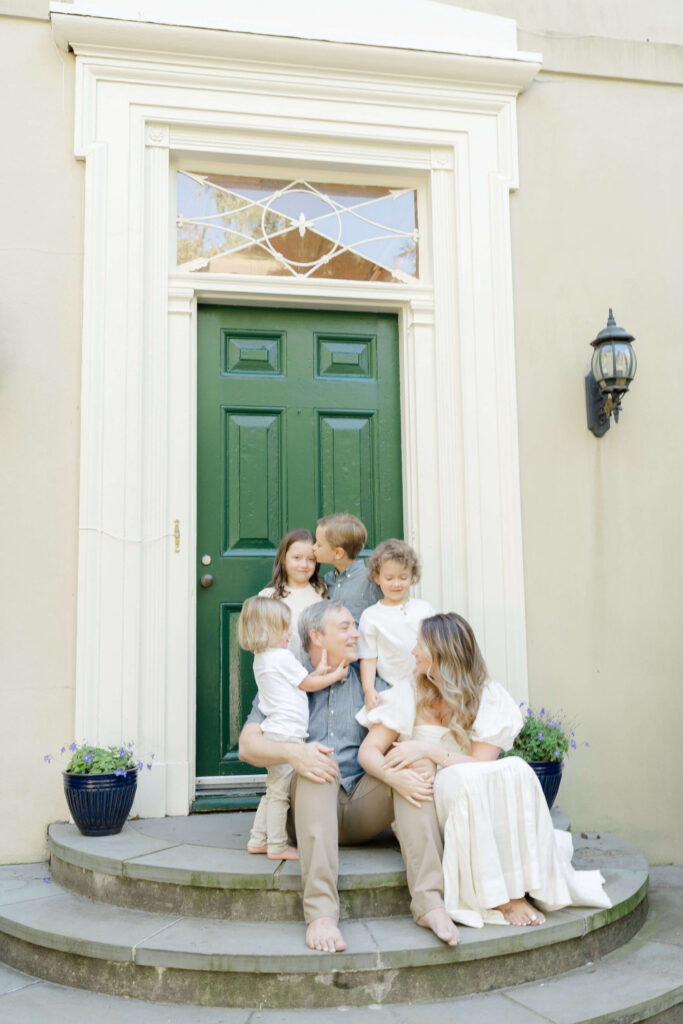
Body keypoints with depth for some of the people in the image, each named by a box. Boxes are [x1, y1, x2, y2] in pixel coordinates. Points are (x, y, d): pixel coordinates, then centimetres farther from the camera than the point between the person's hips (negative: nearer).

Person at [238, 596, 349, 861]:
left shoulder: (261, 659, 16)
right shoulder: (282, 657, -13)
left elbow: (299, 681, 16)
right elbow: (308, 684, -3)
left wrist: (317, 672, 5)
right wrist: (336, 675, 8)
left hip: (274, 732, 10)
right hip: (285, 734, -10)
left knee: (273, 790, 17)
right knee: (280, 792, -2)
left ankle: (258, 840, 22)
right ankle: (277, 846, 5)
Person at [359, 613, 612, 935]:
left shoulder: (489, 696, -1)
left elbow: (481, 764, -11)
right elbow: (368, 751, -5)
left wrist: (428, 749, -23)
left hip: (478, 803, 1)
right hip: (429, 801, -1)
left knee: (517, 771, -30)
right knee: (468, 779, -34)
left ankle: (527, 883, -30)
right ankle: (502, 899, -29)